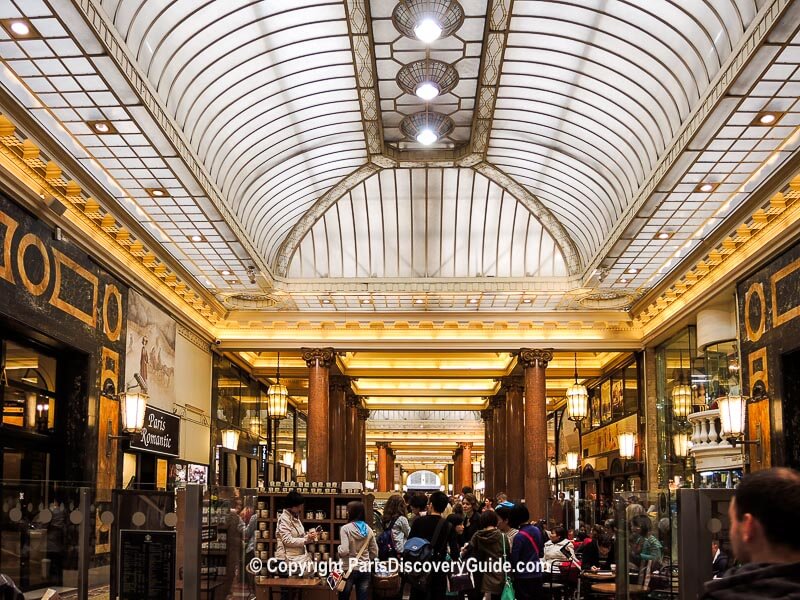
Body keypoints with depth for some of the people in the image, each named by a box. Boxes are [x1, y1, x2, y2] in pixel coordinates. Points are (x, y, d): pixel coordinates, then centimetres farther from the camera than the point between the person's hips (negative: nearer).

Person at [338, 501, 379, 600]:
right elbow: (374, 553, 6)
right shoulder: (368, 529, 3)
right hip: (365, 570, 4)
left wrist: (339, 553, 3)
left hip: (349, 569, -4)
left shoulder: (346, 528, -10)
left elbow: (344, 551, -19)